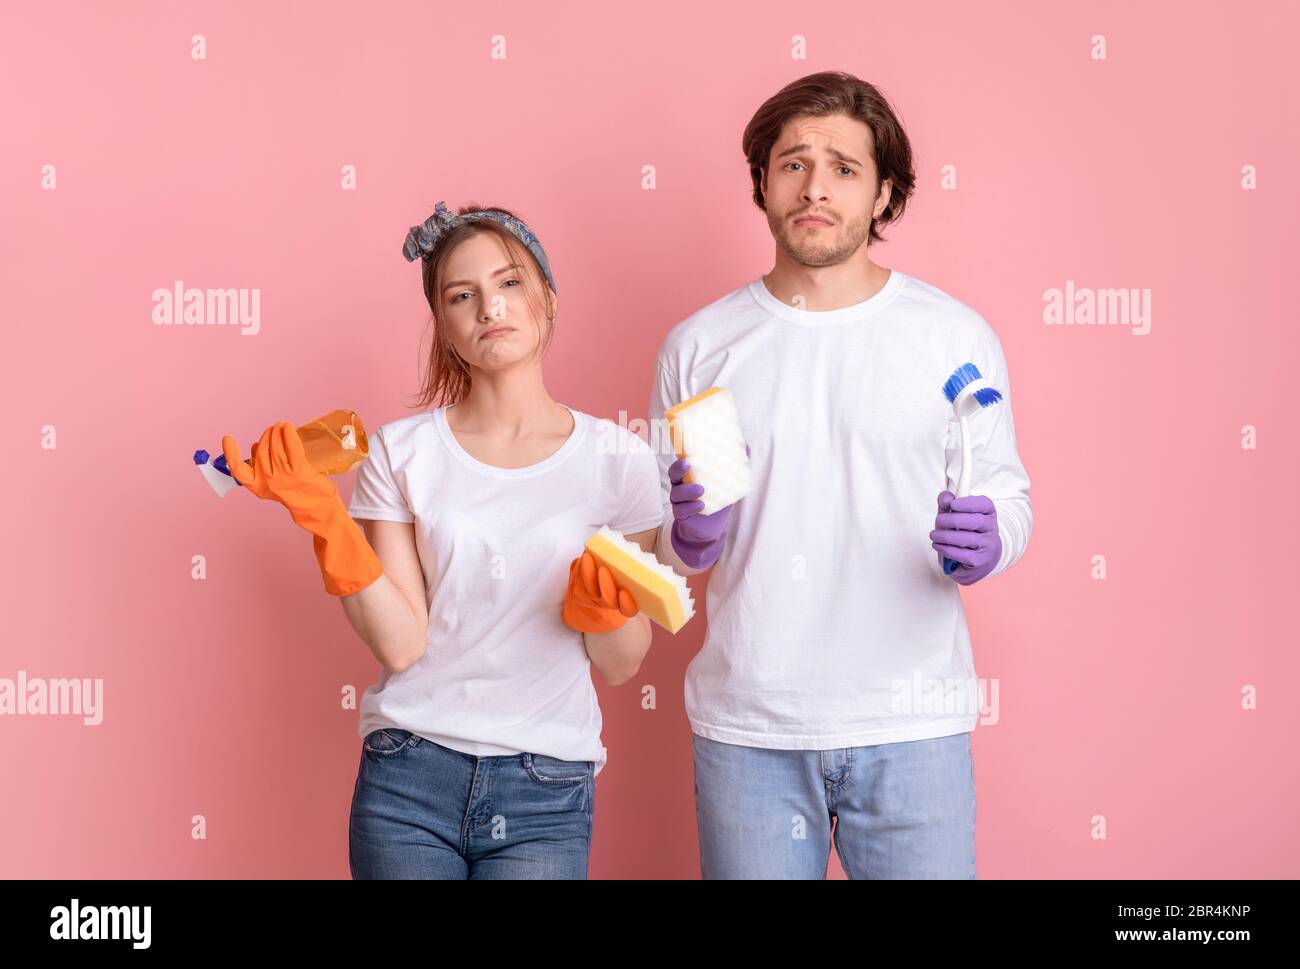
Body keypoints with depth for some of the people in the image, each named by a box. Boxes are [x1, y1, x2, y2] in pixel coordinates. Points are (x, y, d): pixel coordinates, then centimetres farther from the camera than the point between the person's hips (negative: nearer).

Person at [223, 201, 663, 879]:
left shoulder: (617, 461, -1)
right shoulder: (401, 453, -1)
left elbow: (617, 667, 4)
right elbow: (401, 643, -7)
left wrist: (605, 602, -15)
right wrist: (322, 518, -13)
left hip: (545, 795, 0)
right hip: (409, 778, 0)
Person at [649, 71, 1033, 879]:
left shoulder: (957, 336, 2)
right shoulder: (700, 345, 6)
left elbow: (1010, 497, 6)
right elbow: (657, 527, 12)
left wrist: (986, 544, -16)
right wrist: (687, 538, -10)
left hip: (912, 724, -1)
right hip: (747, 725, 1)